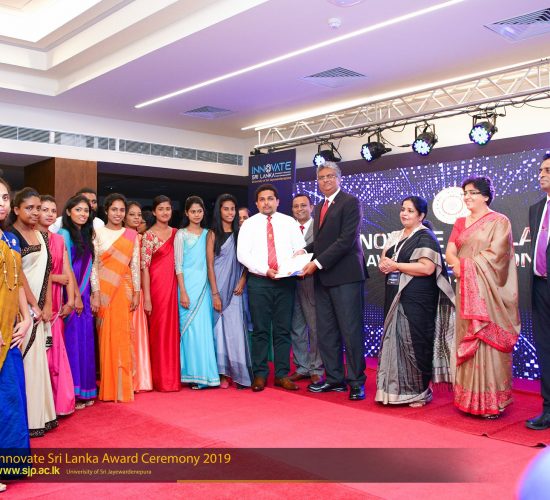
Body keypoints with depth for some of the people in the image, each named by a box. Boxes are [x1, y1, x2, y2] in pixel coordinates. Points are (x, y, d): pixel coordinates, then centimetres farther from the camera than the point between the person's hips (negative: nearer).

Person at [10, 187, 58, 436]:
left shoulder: (42, 236, 12)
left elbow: (47, 272, 10)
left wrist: (47, 305, 3)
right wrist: (34, 305, -11)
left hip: (40, 307, 7)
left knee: (38, 358, 11)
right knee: (24, 360, -2)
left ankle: (39, 413, 20)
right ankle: (25, 418, 8)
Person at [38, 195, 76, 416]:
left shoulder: (59, 240, 15)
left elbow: (67, 272, 10)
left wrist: (70, 300, 1)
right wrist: (56, 278, -4)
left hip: (56, 302, 5)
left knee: (56, 351, 6)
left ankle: (59, 401, 13)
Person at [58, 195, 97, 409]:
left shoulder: (86, 235, 14)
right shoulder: (64, 234, -8)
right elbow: (66, 268, -12)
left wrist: (88, 295, 10)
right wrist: (76, 296, -11)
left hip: (83, 295, 7)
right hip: (70, 295, -7)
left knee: (85, 341, 9)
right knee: (72, 341, -3)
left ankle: (84, 391, 18)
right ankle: (71, 393, 6)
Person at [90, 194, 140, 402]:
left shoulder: (132, 235, 10)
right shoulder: (98, 233, 4)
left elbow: (135, 266, 8)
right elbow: (94, 265, -1)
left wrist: (136, 293, 1)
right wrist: (95, 294, -8)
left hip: (124, 290, 1)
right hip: (104, 290, -1)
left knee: (123, 337, 1)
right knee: (106, 336, 0)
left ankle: (123, 386, 9)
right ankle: (108, 387, 10)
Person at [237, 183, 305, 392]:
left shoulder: (289, 222, 11)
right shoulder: (249, 224, 7)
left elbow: (300, 248, 3)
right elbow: (243, 254, -2)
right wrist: (266, 270, -14)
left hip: (285, 281, 1)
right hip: (258, 281, -1)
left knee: (283, 330, 4)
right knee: (260, 330, 3)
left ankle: (282, 375, 11)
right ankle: (260, 375, 10)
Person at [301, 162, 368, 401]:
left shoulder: (350, 202, -6)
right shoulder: (319, 207, 19)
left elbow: (347, 240, -16)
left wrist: (318, 263, -17)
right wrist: (306, 250, 0)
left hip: (345, 276, -8)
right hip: (323, 277, 8)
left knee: (351, 331, -3)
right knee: (326, 332, 10)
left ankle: (356, 382, 7)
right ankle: (334, 379, 20)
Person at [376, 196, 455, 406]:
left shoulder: (425, 237, -6)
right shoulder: (394, 237, 17)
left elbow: (427, 268, -19)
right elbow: (384, 261, 18)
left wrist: (396, 266, -14)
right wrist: (384, 265, -7)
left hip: (417, 300, -7)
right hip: (395, 298, 7)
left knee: (414, 343, -2)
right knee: (394, 341, 8)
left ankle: (421, 392, 13)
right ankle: (395, 389, 19)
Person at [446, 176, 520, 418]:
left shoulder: (499, 221, 0)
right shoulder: (460, 223, 18)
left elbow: (494, 255, -12)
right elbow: (450, 253, 7)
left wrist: (465, 265, -9)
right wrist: (459, 265, -13)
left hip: (488, 291, -5)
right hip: (466, 291, 5)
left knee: (488, 341, -6)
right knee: (468, 341, 5)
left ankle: (491, 401, 0)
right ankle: (469, 398, 12)